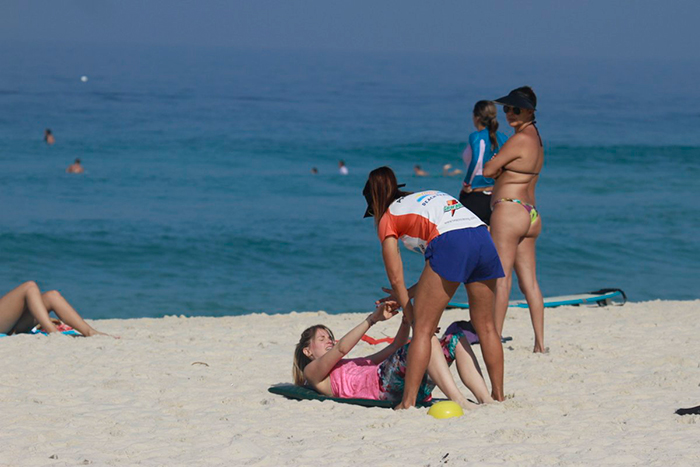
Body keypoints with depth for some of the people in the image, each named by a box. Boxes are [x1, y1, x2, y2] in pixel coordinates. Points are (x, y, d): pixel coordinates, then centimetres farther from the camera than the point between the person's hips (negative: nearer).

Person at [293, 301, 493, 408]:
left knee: (456, 340, -6)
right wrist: (373, 318, -4)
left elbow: (395, 348, 37)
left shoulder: (354, 363, 43)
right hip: (382, 386, -8)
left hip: (413, 387, 8)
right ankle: (459, 401, -44)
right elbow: (341, 348, 2)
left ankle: (485, 399, -27)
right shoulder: (312, 372, 21)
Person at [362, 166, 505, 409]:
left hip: (450, 243, -6)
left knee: (422, 330, 0)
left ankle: (408, 402, -5)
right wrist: (414, 292, 38)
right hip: (483, 238, 6)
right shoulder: (430, 195, 37)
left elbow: (395, 278, 16)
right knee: (485, 326, 18)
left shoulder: (388, 218, 19)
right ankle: (498, 396, 20)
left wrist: (410, 312, 25)